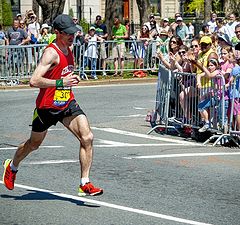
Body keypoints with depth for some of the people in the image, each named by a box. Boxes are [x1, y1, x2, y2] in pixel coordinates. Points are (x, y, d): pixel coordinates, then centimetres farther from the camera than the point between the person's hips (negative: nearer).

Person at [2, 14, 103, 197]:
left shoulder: (69, 50, 7)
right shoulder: (51, 53, -20)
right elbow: (34, 81, -31)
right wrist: (61, 82, -34)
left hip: (68, 104, 6)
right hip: (47, 106, -6)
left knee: (87, 138, -14)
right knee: (34, 144, 15)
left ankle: (85, 184, -11)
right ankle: (12, 166, 45)